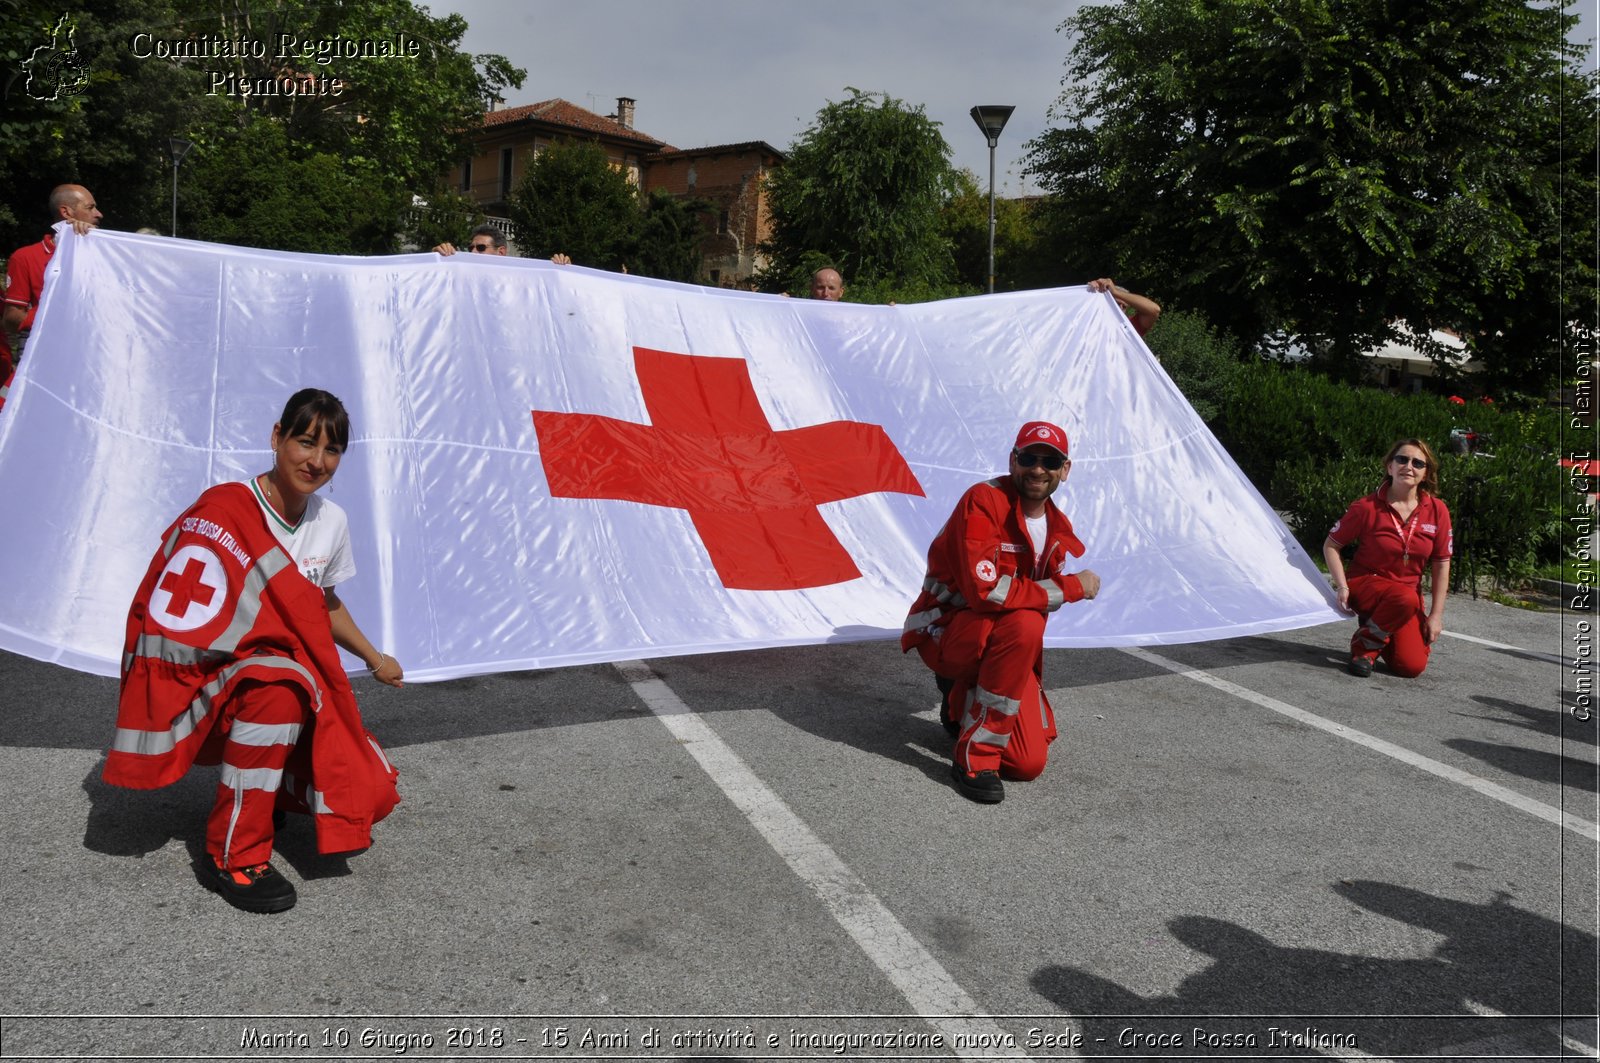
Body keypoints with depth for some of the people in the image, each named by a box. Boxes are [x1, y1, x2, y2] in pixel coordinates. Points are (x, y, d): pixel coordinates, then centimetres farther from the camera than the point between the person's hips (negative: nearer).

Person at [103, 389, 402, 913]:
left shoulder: (332, 522, -1)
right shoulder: (222, 514, -22)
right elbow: (164, 625, -23)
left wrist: (374, 659, 21)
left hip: (283, 692, 6)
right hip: (189, 691, -6)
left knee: (367, 793, -3)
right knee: (279, 683, -38)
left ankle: (262, 787, 26)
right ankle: (231, 855, -22)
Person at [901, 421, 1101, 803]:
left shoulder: (1059, 529, 3)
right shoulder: (983, 501, -21)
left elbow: (1040, 598, 9)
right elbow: (985, 590, -32)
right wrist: (1071, 587, -24)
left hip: (1002, 645, 7)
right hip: (944, 630, -7)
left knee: (1029, 763, -4)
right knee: (1023, 624, -38)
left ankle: (961, 703, 27)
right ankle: (975, 755, -24)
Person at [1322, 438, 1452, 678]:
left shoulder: (1437, 510, -4)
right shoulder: (1367, 506, -12)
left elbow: (1441, 564, 2)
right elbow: (1331, 545, -3)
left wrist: (1435, 615, -1)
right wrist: (1342, 586, -17)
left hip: (1408, 593, 3)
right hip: (1363, 584, -3)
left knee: (1412, 666, -14)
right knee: (1405, 597, -38)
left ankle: (1383, 635, 20)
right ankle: (1364, 645, -11)